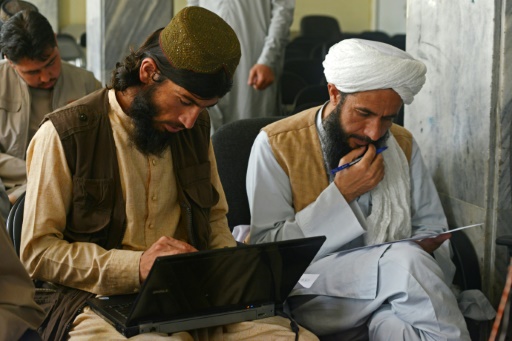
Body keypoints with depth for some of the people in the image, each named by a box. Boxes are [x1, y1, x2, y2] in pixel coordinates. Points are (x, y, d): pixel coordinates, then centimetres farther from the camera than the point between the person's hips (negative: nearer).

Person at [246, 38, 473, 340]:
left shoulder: (403, 145, 10)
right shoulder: (276, 145, -5)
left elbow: (430, 228, 18)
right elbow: (266, 251, -10)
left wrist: (427, 246, -7)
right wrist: (340, 193, -15)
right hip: (313, 297, -3)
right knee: (406, 258, -28)